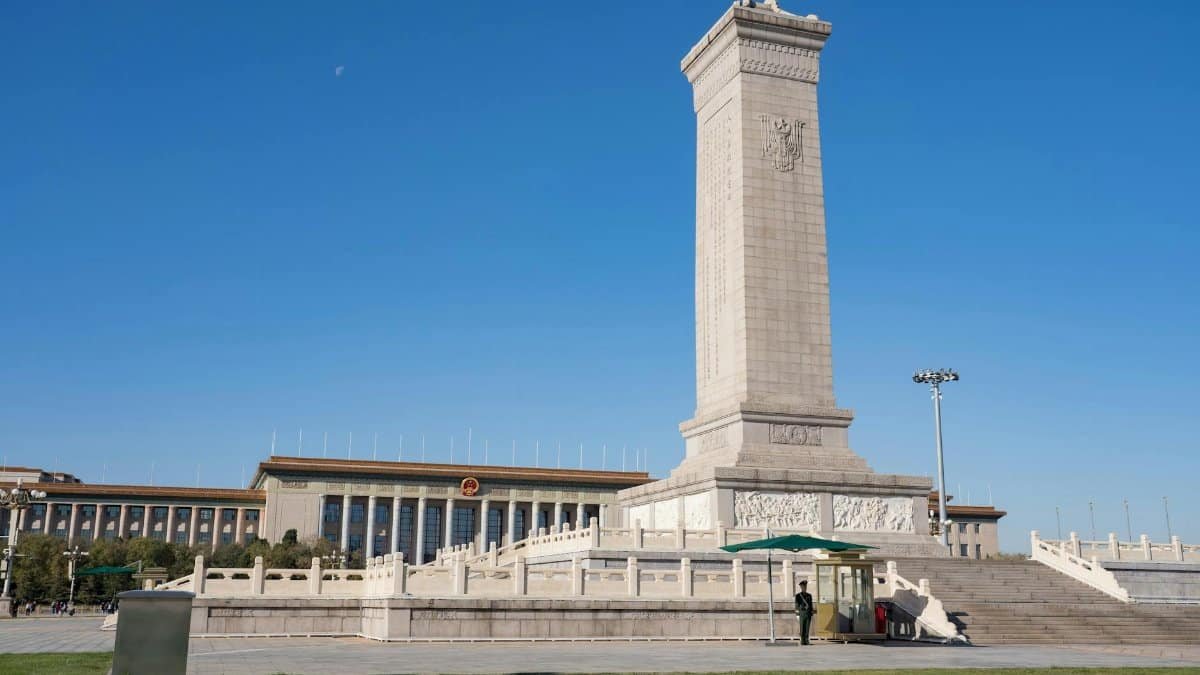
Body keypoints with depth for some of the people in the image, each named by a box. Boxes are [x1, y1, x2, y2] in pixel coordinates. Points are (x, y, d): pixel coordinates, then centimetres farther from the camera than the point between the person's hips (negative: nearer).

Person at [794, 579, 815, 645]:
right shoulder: (798, 596, 1)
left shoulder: (809, 596, 13)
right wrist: (797, 615, -8)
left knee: (807, 628, 0)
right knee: (802, 628, -3)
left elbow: (811, 605, 14)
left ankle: (806, 640, 4)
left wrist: (812, 614, 7)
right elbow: (797, 606, -2)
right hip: (802, 613, -3)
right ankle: (802, 641, 2)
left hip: (808, 613, 3)